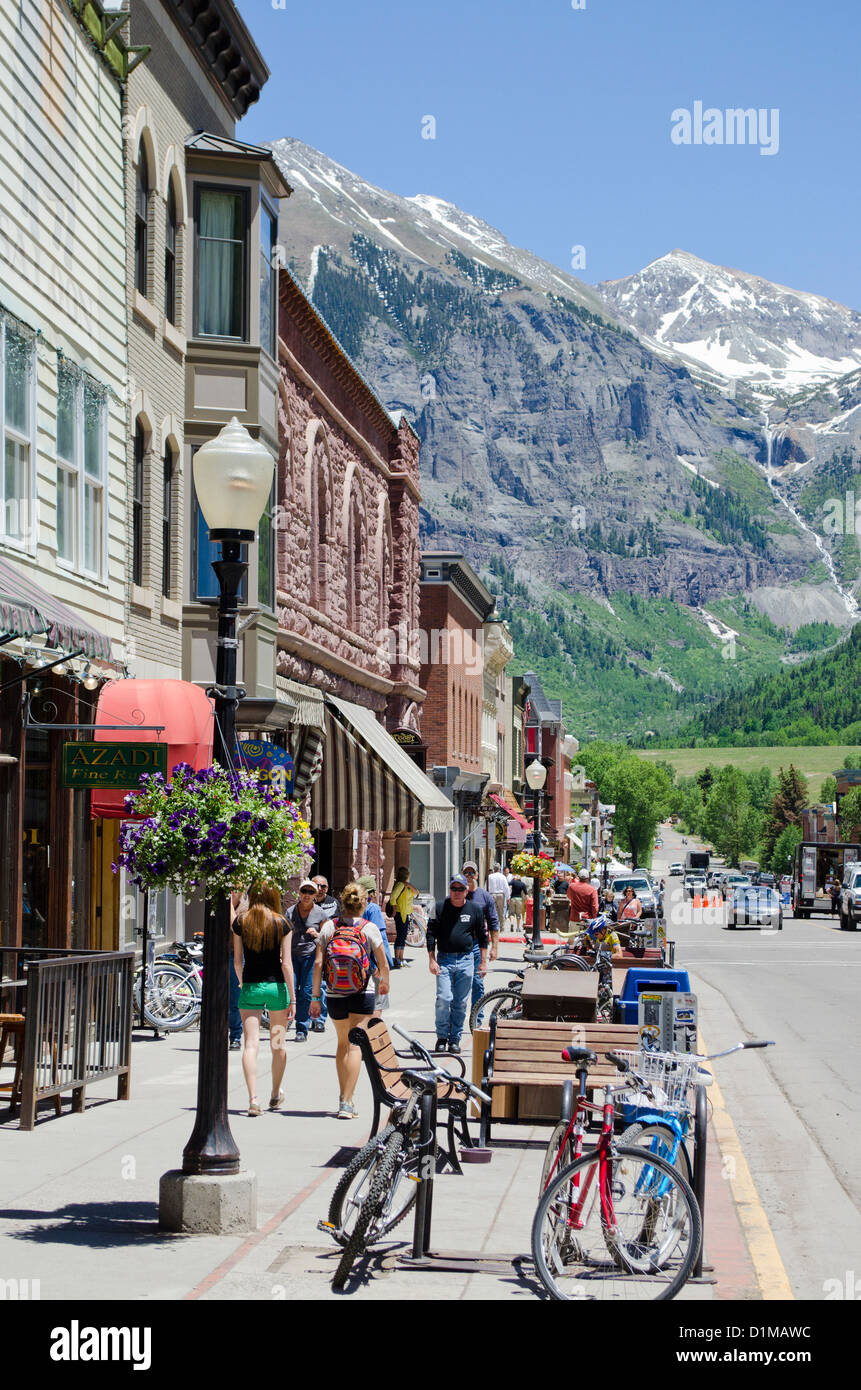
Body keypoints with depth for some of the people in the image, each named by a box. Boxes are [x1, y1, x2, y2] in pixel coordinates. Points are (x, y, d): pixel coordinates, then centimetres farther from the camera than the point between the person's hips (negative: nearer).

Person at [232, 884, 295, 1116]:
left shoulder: (241, 922, -2)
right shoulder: (281, 924, -5)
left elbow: (237, 960, 2)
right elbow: (286, 964, -6)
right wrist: (292, 998, -2)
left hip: (250, 987, 0)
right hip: (276, 985, 0)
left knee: (251, 1044, -3)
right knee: (278, 1044, 15)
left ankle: (253, 1098, -16)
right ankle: (275, 1095, 29)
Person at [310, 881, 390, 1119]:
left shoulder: (329, 926, 0)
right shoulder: (369, 928, -5)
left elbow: (318, 963, -4)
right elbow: (383, 964, 0)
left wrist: (316, 997, 0)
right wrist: (385, 983, 22)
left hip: (335, 995, 3)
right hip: (362, 994, -3)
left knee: (342, 1043, 20)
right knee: (354, 1045, -2)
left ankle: (344, 1097, 26)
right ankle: (346, 1103, -10)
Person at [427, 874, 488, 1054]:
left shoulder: (476, 909, 6)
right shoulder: (439, 908, 1)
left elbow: (482, 936, 12)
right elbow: (431, 934, 3)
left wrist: (483, 962, 10)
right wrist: (432, 960, -3)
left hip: (466, 960, 1)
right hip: (444, 960, -1)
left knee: (461, 1002, 3)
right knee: (443, 999, -12)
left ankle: (455, 1039, 13)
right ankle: (442, 1037, 2)